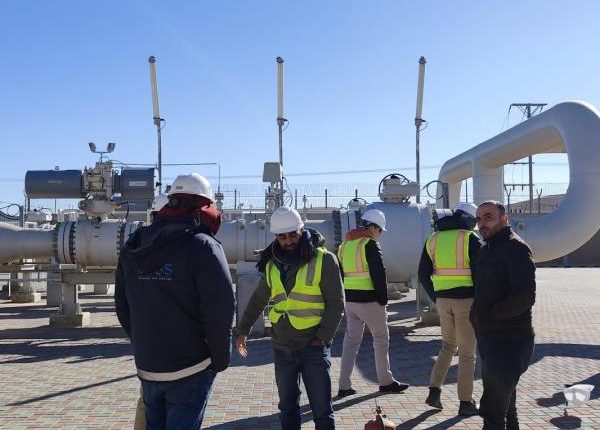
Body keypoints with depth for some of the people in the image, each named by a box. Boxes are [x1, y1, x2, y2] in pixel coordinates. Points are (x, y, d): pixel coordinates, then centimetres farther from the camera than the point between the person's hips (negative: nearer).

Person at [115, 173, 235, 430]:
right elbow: (220, 310, -20)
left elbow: (123, 305, 11)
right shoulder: (202, 247, -16)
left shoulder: (133, 247, 5)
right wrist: (221, 358, -7)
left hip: (146, 366, 6)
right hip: (190, 369, -6)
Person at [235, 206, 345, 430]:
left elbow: (336, 304, -9)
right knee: (287, 407, 16)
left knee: (322, 410, 3)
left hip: (314, 348, -4)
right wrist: (242, 331, 17)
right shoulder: (272, 263, 6)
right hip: (282, 348, 5)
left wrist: (322, 337, -14)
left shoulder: (323, 259, -10)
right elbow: (258, 300, 17)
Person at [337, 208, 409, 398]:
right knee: (381, 339, 9)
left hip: (349, 299, 7)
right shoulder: (370, 244, -12)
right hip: (368, 300, -7)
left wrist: (344, 298, 17)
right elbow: (379, 274, -17)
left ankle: (344, 385, 9)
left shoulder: (345, 245, 12)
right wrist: (383, 299, -8)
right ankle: (386, 381, 21)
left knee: (351, 339, 11)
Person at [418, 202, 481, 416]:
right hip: (466, 300, -5)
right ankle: (465, 402, 12)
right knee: (467, 352, 6)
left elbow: (423, 273, 8)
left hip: (443, 299, 5)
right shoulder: (471, 239, -7)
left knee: (448, 345, 21)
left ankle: (434, 391, 13)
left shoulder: (434, 238, 8)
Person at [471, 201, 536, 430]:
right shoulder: (486, 249, 13)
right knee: (505, 405, 21)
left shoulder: (515, 248, -14)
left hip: (509, 341, -10)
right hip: (489, 339, 10)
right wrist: (479, 318, 8)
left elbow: (524, 297, -25)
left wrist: (489, 314, -14)